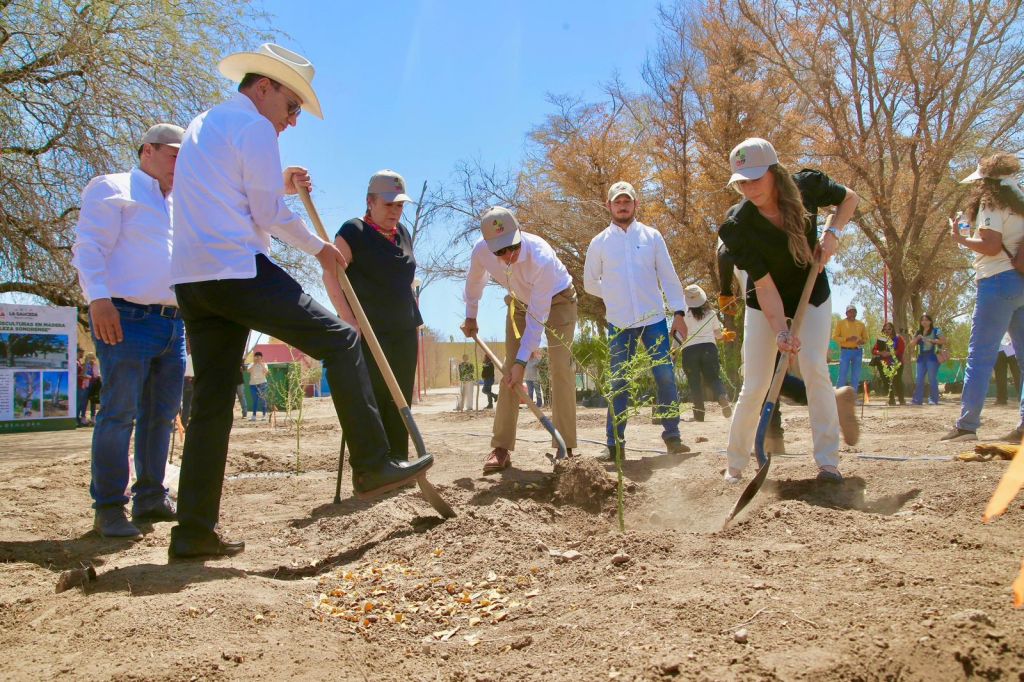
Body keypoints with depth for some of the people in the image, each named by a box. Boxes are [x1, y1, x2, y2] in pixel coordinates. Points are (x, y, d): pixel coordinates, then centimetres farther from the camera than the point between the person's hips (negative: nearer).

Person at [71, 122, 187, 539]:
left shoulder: (178, 206, 26)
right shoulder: (113, 189, 2)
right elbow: (89, 247, -9)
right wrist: (99, 297, -22)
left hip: (173, 323, 8)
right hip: (127, 319, -8)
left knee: (162, 415, 9)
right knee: (119, 413, -8)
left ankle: (150, 498, 18)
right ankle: (109, 508, -1)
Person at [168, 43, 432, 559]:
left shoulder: (203, 125, 27)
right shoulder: (254, 127, -2)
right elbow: (269, 216, -6)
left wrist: (280, 185, 25)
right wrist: (320, 249, 8)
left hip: (192, 279, 9)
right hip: (238, 271, -9)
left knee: (212, 401, 8)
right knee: (340, 340, -4)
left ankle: (193, 531, 7)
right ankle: (373, 466, -7)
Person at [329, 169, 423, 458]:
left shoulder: (403, 233, 14)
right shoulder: (353, 231, -7)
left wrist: (416, 325, 17)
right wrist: (349, 320, -22)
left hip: (405, 332, 7)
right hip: (370, 333, -7)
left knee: (400, 404, 7)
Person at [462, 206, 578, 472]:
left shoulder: (542, 258, -40)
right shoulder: (481, 250, -27)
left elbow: (537, 317, -34)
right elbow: (474, 280, 0)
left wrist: (522, 361, -33)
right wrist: (470, 316, 11)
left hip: (557, 300, -4)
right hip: (520, 301, 4)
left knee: (561, 368, -14)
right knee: (509, 369, -4)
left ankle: (565, 448, -9)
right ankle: (501, 448, -1)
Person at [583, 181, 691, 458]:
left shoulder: (652, 236, 3)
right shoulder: (599, 242, 4)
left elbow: (668, 276, 2)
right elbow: (590, 283, 14)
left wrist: (679, 312, -3)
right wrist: (615, 296, 8)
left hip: (654, 319, 0)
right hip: (619, 323, 0)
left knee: (666, 377, -3)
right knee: (619, 383, 3)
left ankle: (672, 435, 8)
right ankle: (614, 443, 7)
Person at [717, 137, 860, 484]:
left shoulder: (807, 185, -21)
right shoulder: (737, 227, -27)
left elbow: (850, 198, 1)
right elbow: (765, 286, -27)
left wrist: (833, 233, -16)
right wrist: (781, 332, -38)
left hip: (812, 296, 1)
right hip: (765, 304, -1)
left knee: (814, 367, -18)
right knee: (755, 387, -5)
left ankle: (828, 462, -11)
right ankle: (735, 466, 9)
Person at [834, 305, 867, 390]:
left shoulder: (861, 324, 12)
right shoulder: (840, 323, 3)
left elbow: (866, 338, 17)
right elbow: (835, 336, -2)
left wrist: (862, 341, -7)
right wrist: (847, 339, -16)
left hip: (858, 352, 4)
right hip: (845, 351, -3)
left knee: (856, 376, 4)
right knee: (843, 375, -7)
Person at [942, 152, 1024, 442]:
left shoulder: (991, 203, -5)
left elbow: (992, 245, -15)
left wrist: (960, 239, -2)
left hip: (999, 282, -8)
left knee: (980, 355, -7)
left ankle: (966, 425, -8)